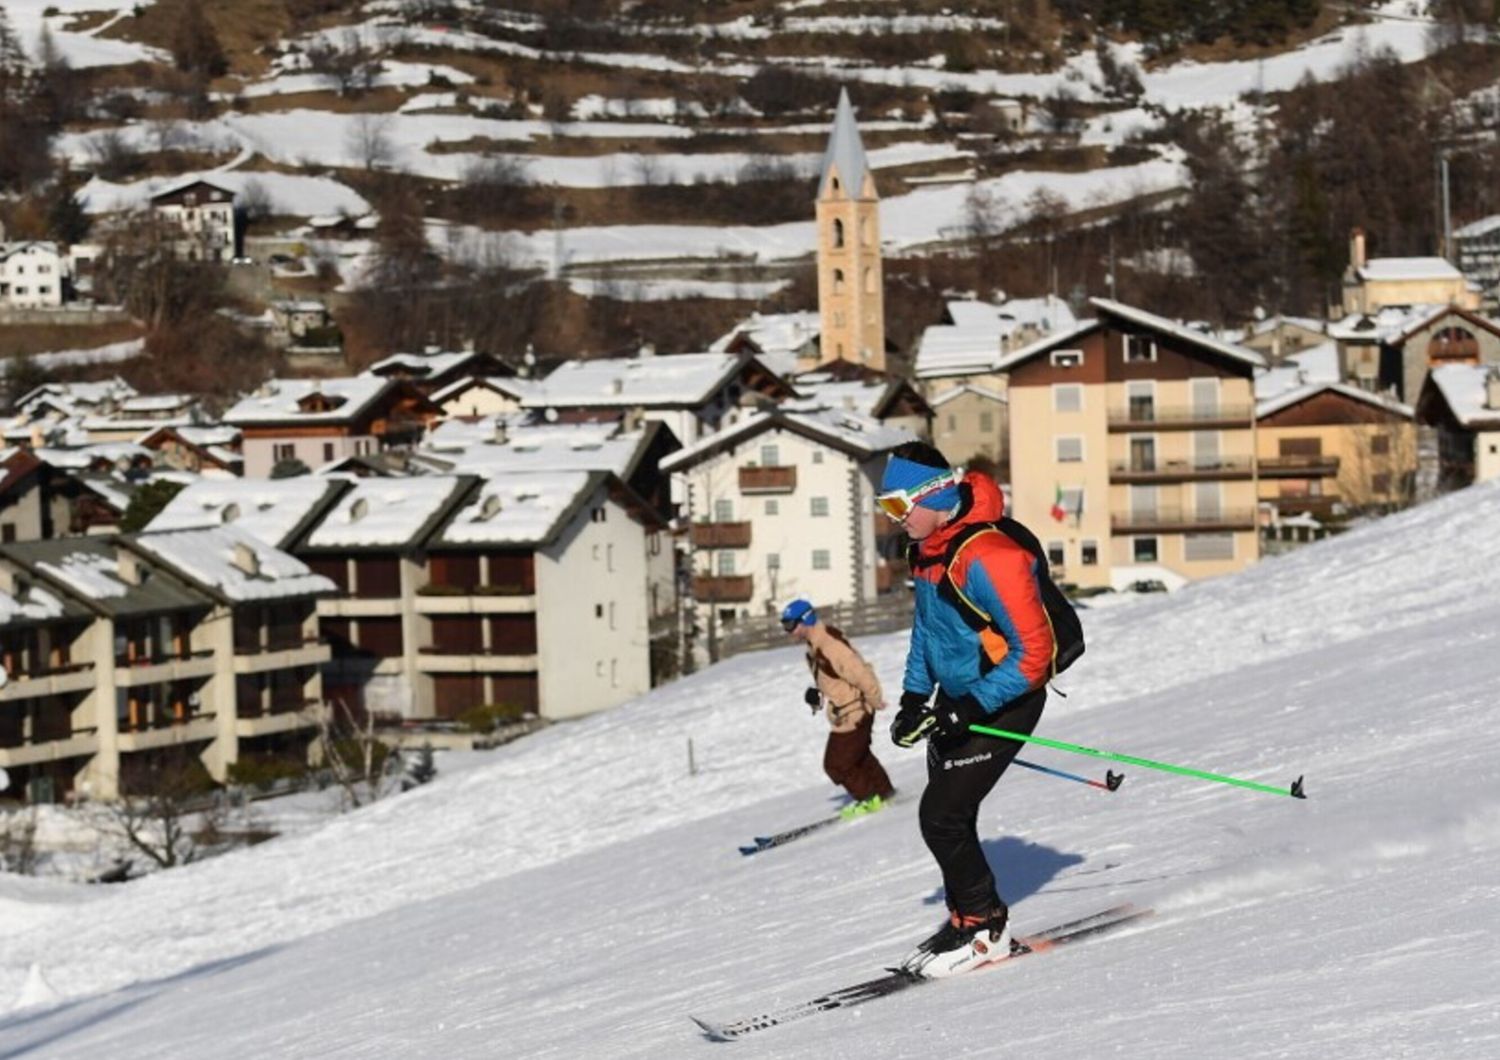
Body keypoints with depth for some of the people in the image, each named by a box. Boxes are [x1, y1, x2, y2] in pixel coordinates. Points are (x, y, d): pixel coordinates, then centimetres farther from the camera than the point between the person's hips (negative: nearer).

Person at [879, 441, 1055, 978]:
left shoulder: (987, 559, -29)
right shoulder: (925, 549, 1)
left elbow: (1032, 653, -26)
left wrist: (969, 711, -28)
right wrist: (913, 698, 9)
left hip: (1003, 700, -9)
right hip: (957, 696, 9)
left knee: (942, 815, -11)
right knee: (947, 814, 11)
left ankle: (984, 925, 4)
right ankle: (966, 916, 26)